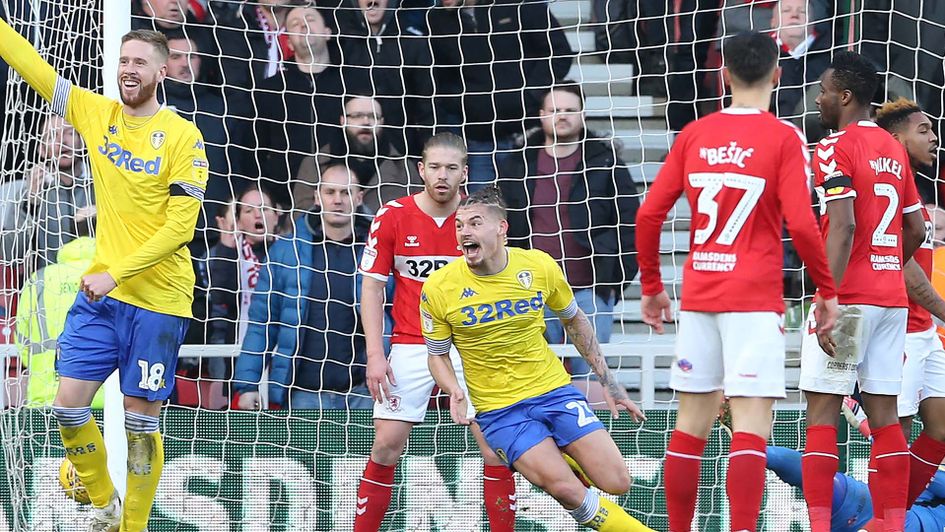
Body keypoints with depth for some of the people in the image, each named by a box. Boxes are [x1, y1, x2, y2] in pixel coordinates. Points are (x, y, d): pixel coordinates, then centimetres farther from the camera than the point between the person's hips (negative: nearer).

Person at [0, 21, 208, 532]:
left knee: (140, 420, 0)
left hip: (158, 298, -4)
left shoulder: (183, 136, -8)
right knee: (68, 405, -1)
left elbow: (179, 228, -12)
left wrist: (116, 273, -18)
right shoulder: (96, 113, 5)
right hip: (100, 293, 4)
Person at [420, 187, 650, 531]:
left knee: (617, 483, -7)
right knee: (567, 490, -22)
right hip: (498, 409, -2)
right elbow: (437, 354, 4)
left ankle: (561, 455, 23)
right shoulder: (438, 289, -10)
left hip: (554, 390, 2)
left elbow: (574, 320, 11)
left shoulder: (540, 266, -6)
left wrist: (608, 383, 11)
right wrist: (454, 391, -17)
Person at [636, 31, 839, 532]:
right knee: (751, 424, -7)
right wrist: (828, 291, -1)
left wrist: (651, 286, 15)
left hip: (699, 293, 4)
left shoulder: (693, 135, 5)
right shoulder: (783, 138, -6)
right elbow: (800, 224, -13)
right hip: (755, 299, -4)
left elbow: (649, 214, 4)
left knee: (692, 422, 12)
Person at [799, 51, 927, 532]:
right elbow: (916, 230, 18)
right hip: (892, 297, 7)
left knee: (822, 411, -4)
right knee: (884, 414, 7)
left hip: (849, 295, -7)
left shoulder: (836, 148, -9)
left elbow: (842, 227, -19)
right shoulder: (894, 150, 15)